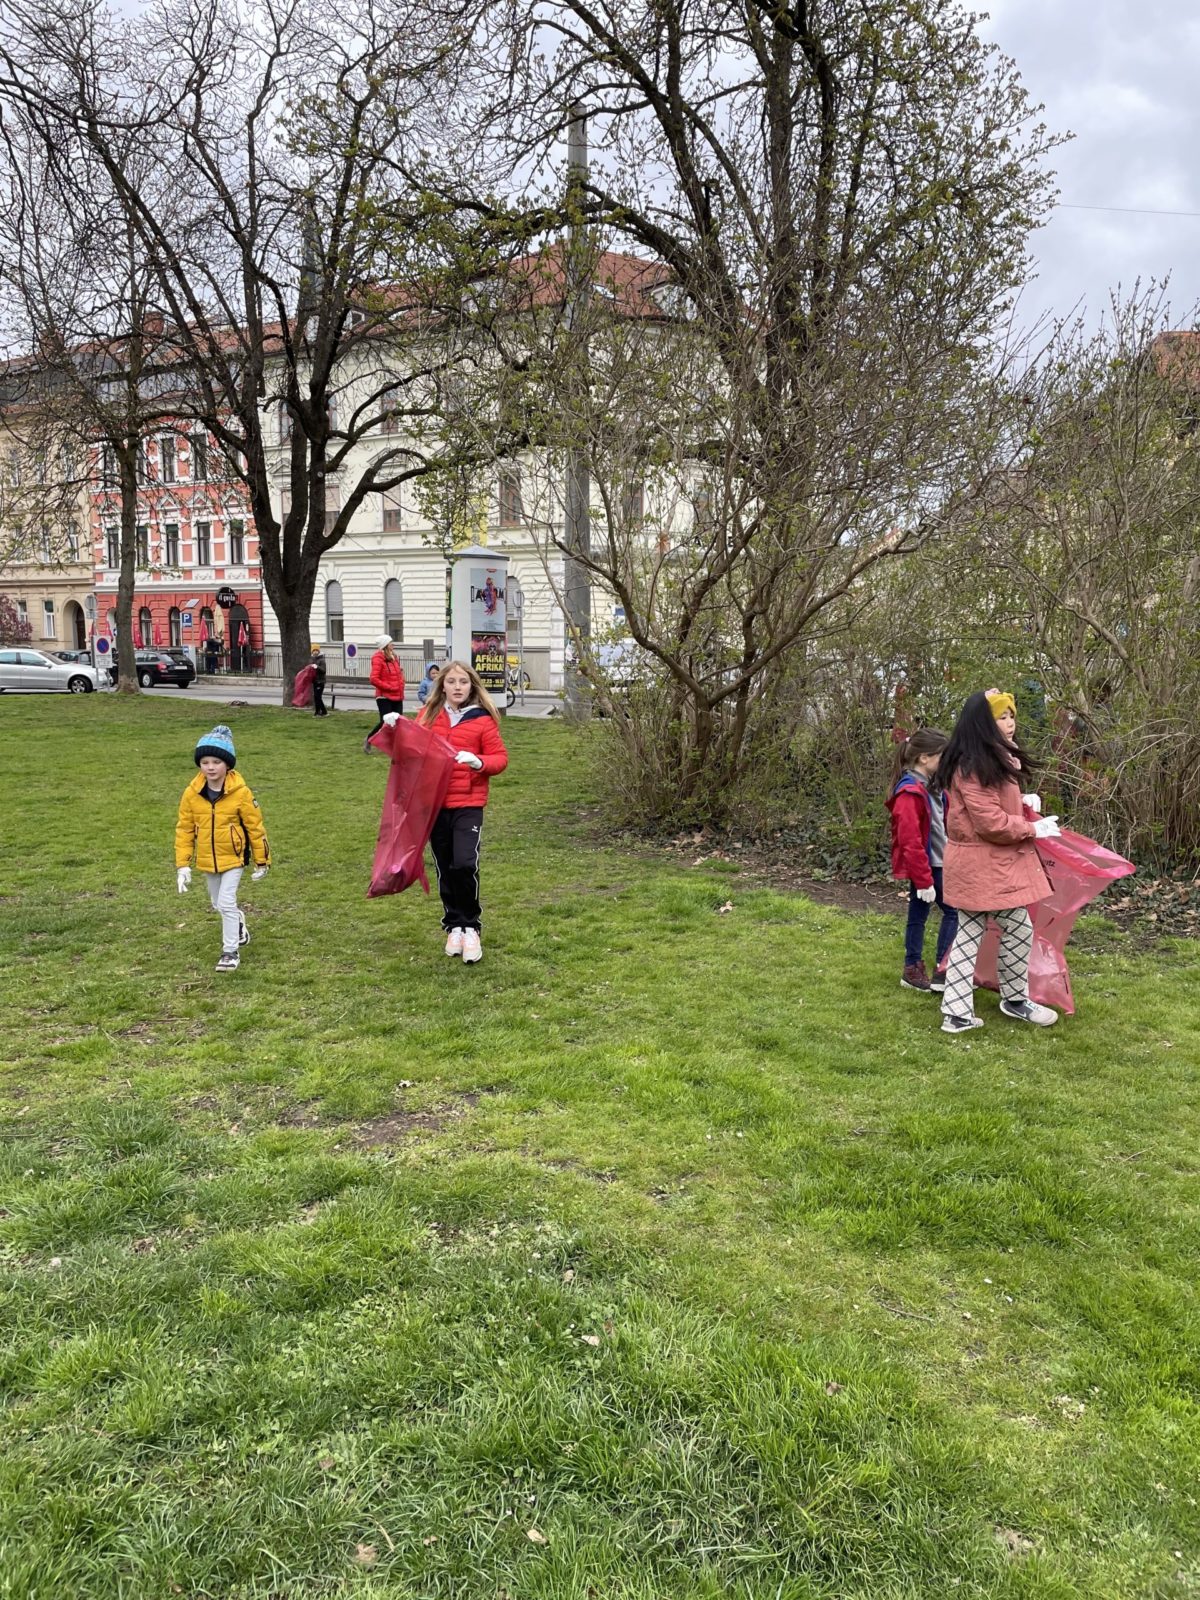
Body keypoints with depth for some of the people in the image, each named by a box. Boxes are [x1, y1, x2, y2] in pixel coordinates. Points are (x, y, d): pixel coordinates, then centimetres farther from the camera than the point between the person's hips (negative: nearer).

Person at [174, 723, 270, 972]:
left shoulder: (240, 792, -17)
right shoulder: (192, 793, -9)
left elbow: (255, 827, -8)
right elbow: (184, 830, -2)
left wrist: (262, 861, -2)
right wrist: (182, 866, -6)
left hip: (233, 858, -4)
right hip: (207, 861, 4)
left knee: (226, 903, -13)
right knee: (218, 904, 19)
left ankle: (231, 951, -1)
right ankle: (238, 924, 49)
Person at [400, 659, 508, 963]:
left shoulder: (483, 720, -2)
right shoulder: (429, 715, 7)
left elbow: (500, 758, 0)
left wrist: (480, 763, -20)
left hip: (469, 803, -3)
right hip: (434, 803, 3)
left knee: (465, 863, -16)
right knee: (444, 868, 10)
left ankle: (471, 927, 3)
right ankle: (454, 926, 27)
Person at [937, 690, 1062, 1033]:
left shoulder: (994, 760, 13)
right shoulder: (973, 768, -21)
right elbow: (991, 822, -24)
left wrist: (1023, 802, 10)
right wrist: (1033, 828, -13)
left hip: (987, 863, 10)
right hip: (985, 866, -10)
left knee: (969, 934, 9)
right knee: (1018, 930, 5)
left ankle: (957, 1012, 13)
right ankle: (1015, 999, 25)